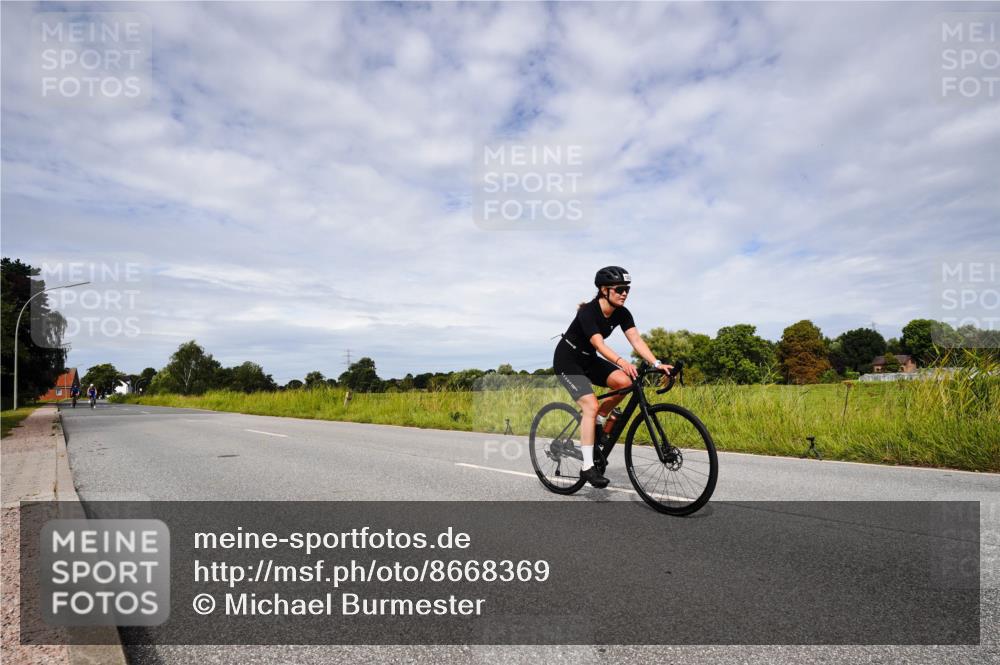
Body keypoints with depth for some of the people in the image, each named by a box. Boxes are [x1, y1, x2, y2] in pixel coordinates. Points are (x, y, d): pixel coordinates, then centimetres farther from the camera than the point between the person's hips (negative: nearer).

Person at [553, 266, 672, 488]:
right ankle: (587, 467, -15)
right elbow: (599, 344, -38)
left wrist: (656, 364, -30)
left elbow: (636, 340, -16)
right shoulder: (588, 312, -26)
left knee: (625, 382, -19)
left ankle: (597, 421, 4)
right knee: (591, 405, -21)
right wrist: (622, 362, -54)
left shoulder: (622, 313, -6)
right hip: (567, 360, -7)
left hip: (588, 359, 7)